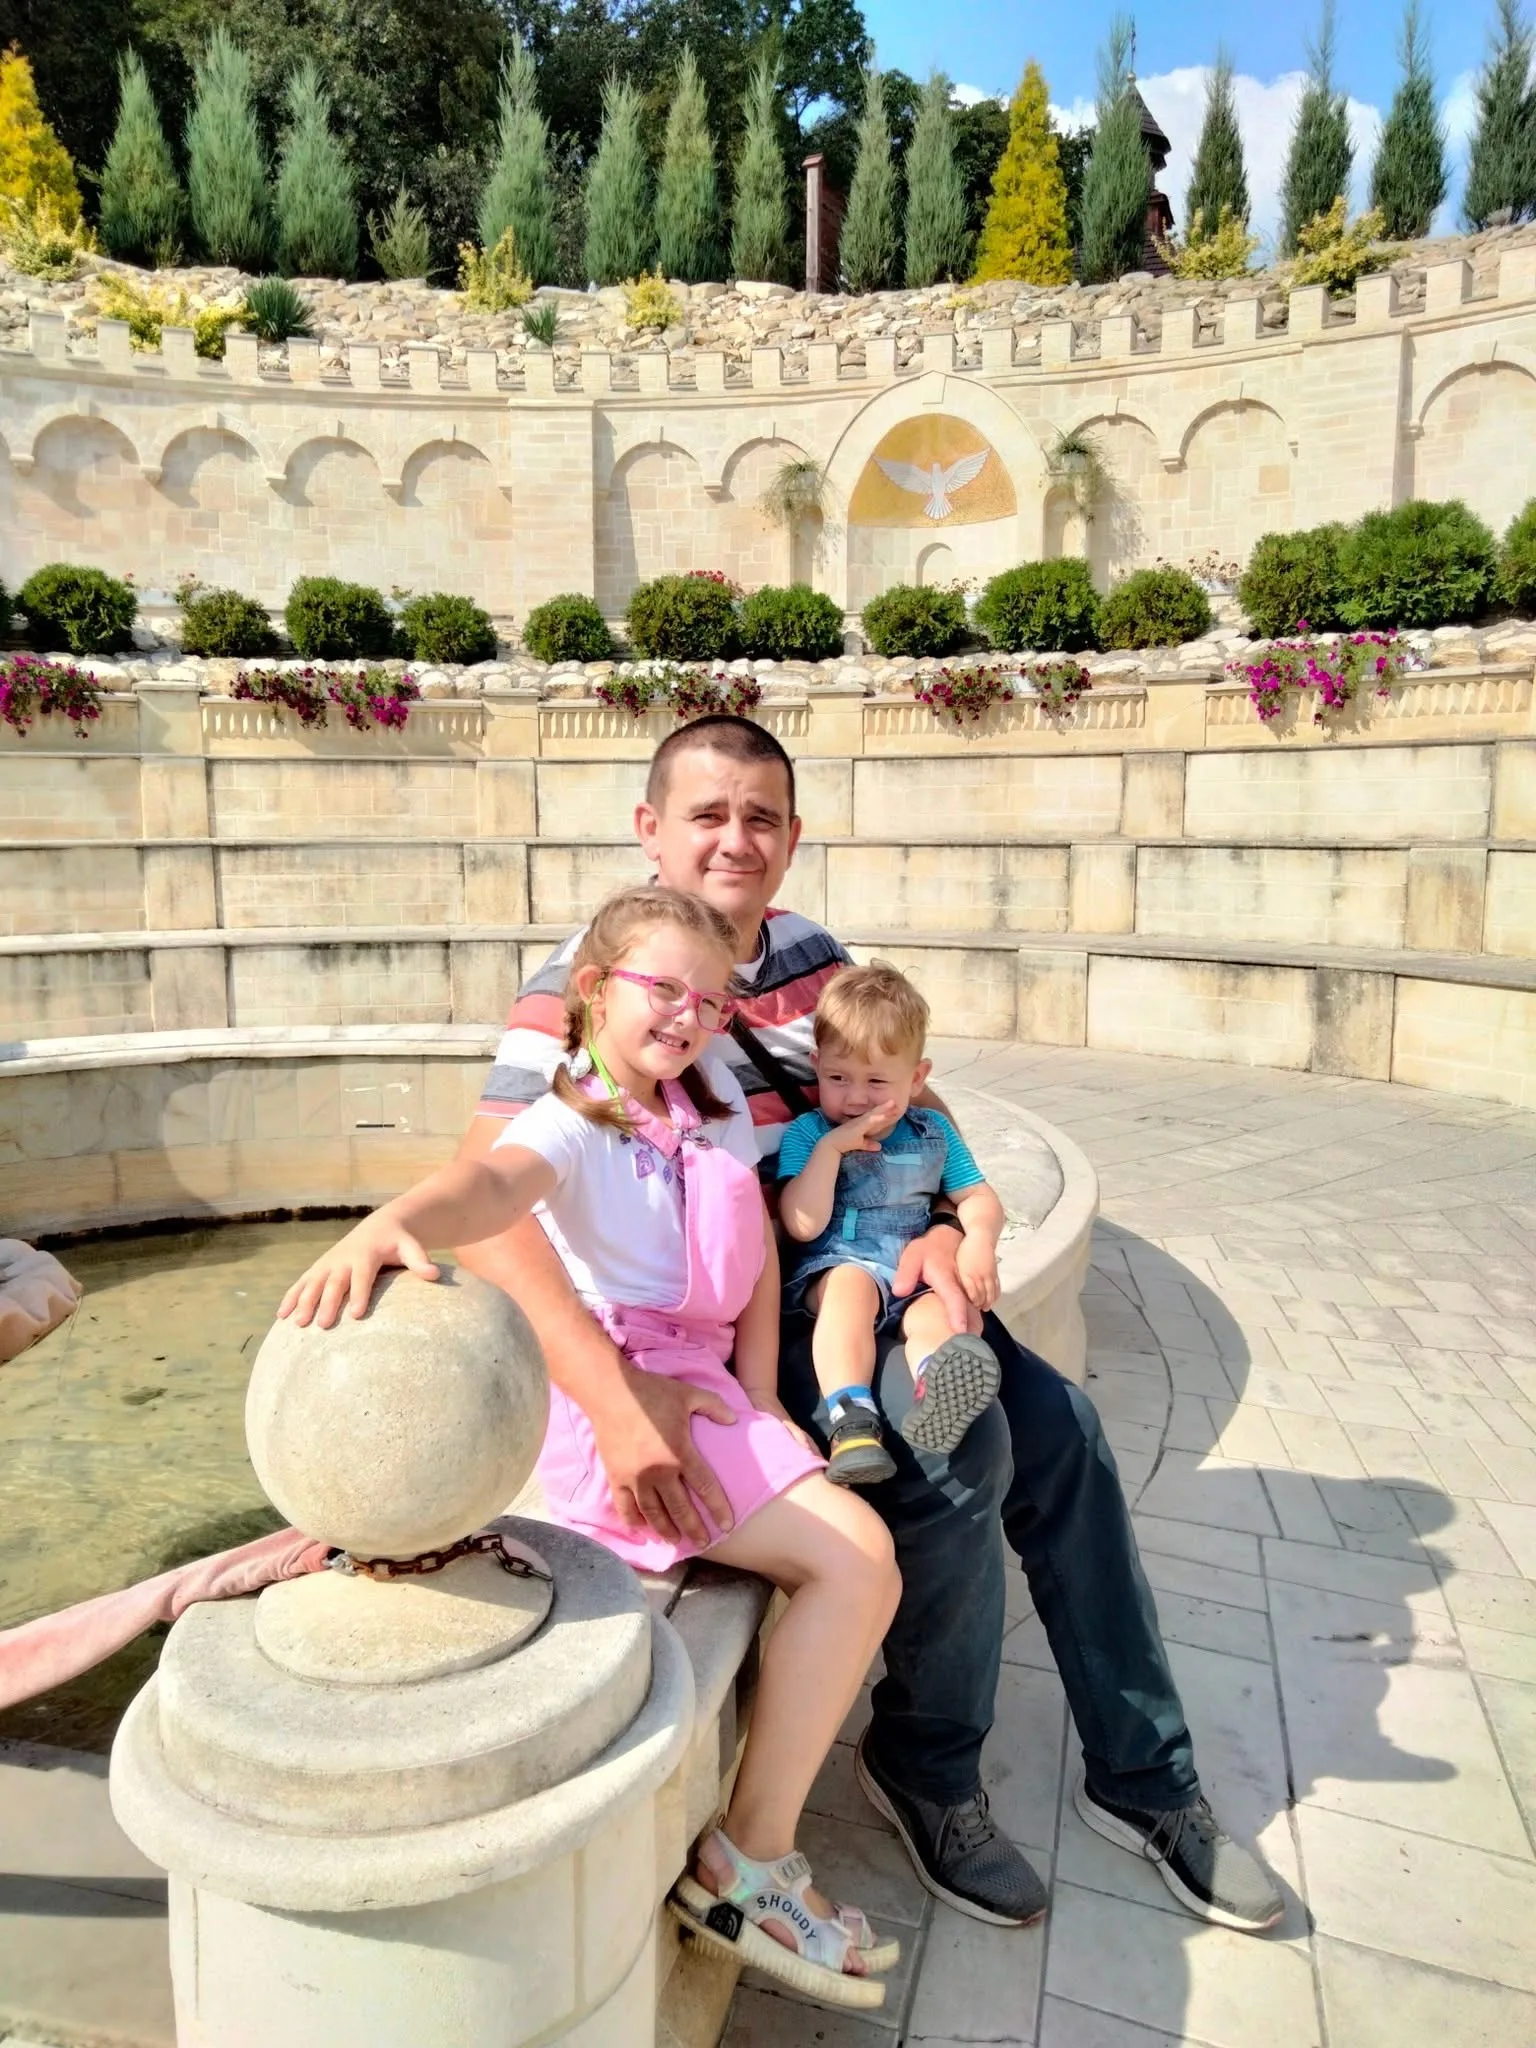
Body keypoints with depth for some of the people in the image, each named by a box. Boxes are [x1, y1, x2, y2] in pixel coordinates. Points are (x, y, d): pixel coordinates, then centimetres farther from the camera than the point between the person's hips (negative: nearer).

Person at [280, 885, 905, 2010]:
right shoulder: (568, 1126, -12)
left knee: (866, 1575, 6)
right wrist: (388, 1223, -56)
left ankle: (747, 1859, 19)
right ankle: (751, 1866, -3)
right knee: (854, 1556, -18)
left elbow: (760, 1256, 11)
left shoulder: (717, 1103, 10)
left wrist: (760, 1401, 1)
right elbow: (495, 1182, -34)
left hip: (708, 1386, 8)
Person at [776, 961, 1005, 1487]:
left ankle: (937, 1393, -64)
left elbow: (978, 1197, 14)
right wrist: (832, 1146, -14)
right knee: (852, 1284, -37)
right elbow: (803, 1225, -7)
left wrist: (980, 1239, -10)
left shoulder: (932, 1132, 16)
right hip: (833, 1270, -2)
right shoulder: (807, 1134, 4)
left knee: (940, 1316, -31)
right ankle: (852, 1420, -52)